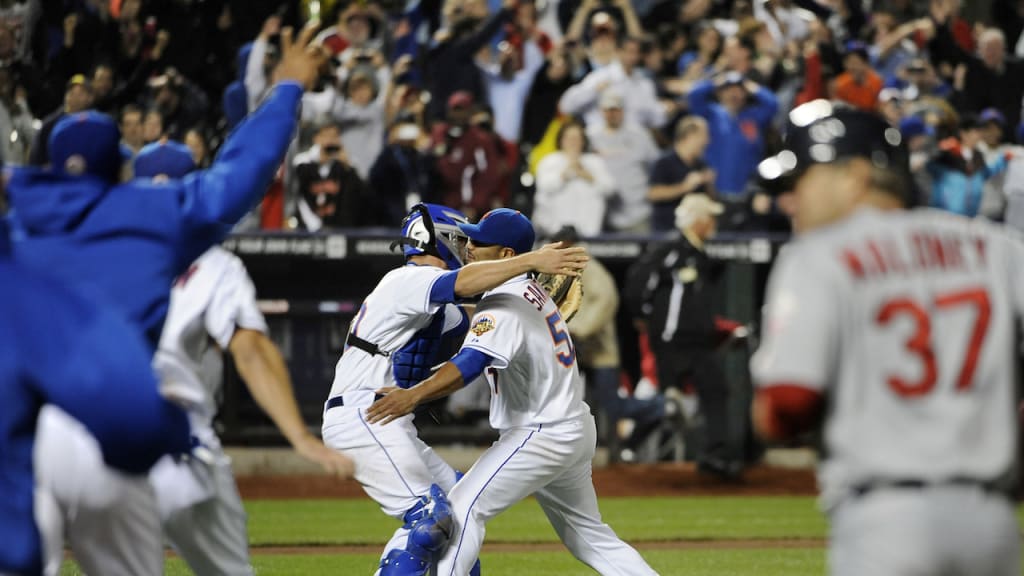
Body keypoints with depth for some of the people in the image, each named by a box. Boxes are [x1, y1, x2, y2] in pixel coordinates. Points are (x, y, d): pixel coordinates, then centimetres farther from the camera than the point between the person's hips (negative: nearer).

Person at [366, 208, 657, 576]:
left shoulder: (503, 306, -19)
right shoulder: (533, 291, 11)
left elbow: (472, 363, -36)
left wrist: (415, 395, -49)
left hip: (541, 435, -10)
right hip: (575, 431, 10)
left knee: (464, 508, -13)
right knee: (590, 535, 18)